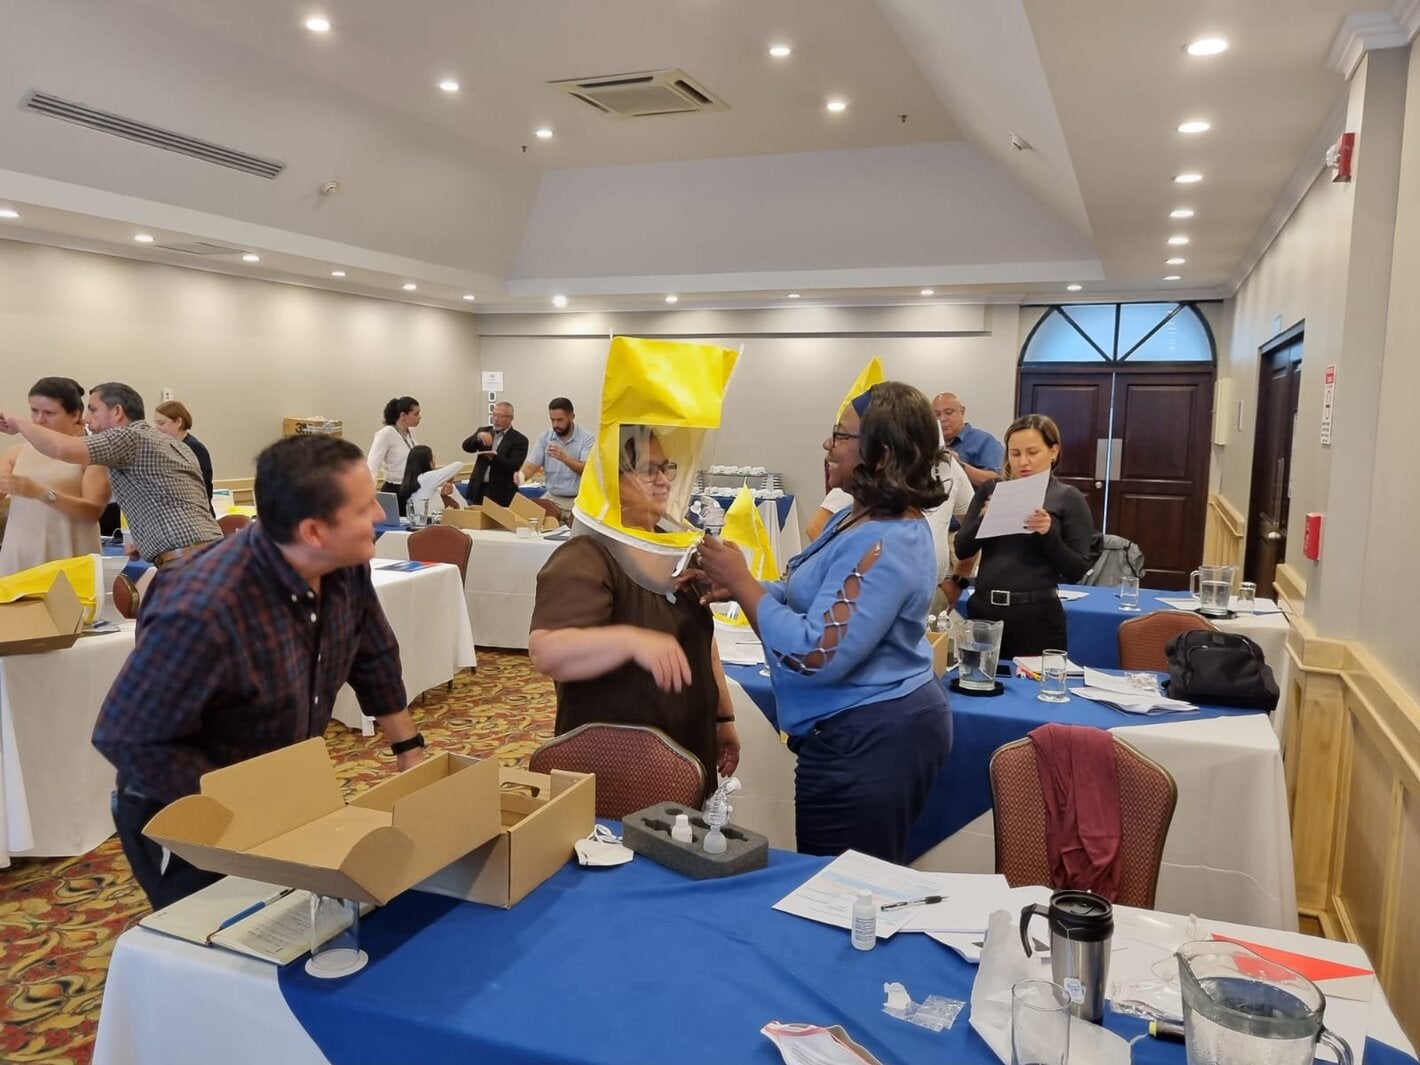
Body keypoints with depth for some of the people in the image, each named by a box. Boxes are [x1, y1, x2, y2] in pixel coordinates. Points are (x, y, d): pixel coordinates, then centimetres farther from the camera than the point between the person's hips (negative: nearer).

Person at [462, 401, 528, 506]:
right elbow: (467, 447, -3)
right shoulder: (483, 431, 12)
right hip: (478, 490, 4)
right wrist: (479, 436, -22)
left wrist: (493, 457, -29)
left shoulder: (519, 439, -3)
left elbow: (514, 466, -13)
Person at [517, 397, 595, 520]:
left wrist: (564, 458, -31)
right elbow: (531, 465, 0)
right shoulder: (545, 437, 4)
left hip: (578, 501, -3)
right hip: (552, 498, 4)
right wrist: (521, 474, -23)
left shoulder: (587, 438, -6)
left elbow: (587, 470, -16)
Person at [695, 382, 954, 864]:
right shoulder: (860, 519, 8)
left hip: (868, 742, -10)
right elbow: (811, 597, 13)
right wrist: (733, 586, -4)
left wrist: (741, 582, -20)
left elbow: (817, 655, -29)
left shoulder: (882, 545, -26)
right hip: (876, 729, 10)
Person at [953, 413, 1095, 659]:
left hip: (1036, 614, -3)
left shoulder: (1068, 498, -1)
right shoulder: (990, 489, 8)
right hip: (983, 609, 3)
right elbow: (962, 550, 4)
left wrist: (1049, 533, -18)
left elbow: (1076, 571, -4)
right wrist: (983, 518, -12)